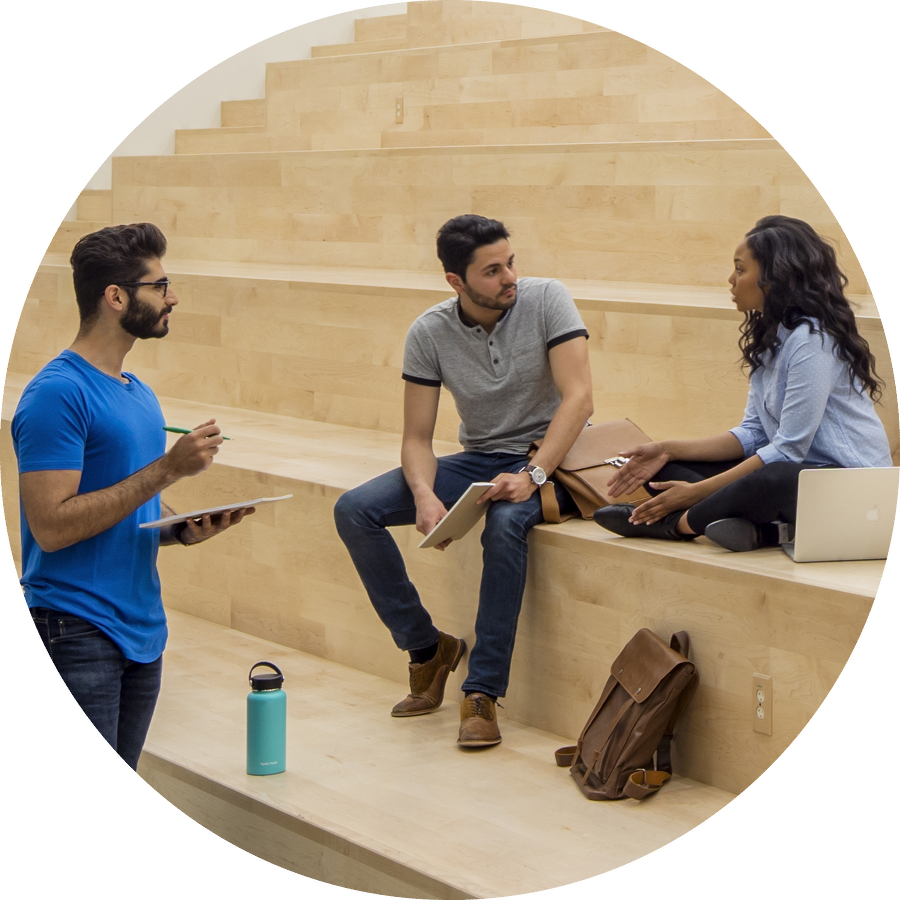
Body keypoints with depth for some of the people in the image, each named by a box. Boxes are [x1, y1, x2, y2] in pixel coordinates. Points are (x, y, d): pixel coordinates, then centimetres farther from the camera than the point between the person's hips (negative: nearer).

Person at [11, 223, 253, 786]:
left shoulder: (137, 394, 15)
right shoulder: (59, 392, -14)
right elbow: (52, 525, -21)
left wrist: (186, 530, 1)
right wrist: (166, 469, -18)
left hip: (142, 628, 9)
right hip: (78, 632, -9)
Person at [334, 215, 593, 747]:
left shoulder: (546, 299, -12)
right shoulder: (430, 334, -5)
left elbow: (579, 398, -19)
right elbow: (417, 439, -3)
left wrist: (531, 475, -31)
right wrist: (425, 496, -25)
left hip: (551, 458, -4)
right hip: (478, 460, 4)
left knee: (506, 522, -39)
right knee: (354, 512, -13)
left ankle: (483, 694, -30)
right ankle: (428, 647, 1)